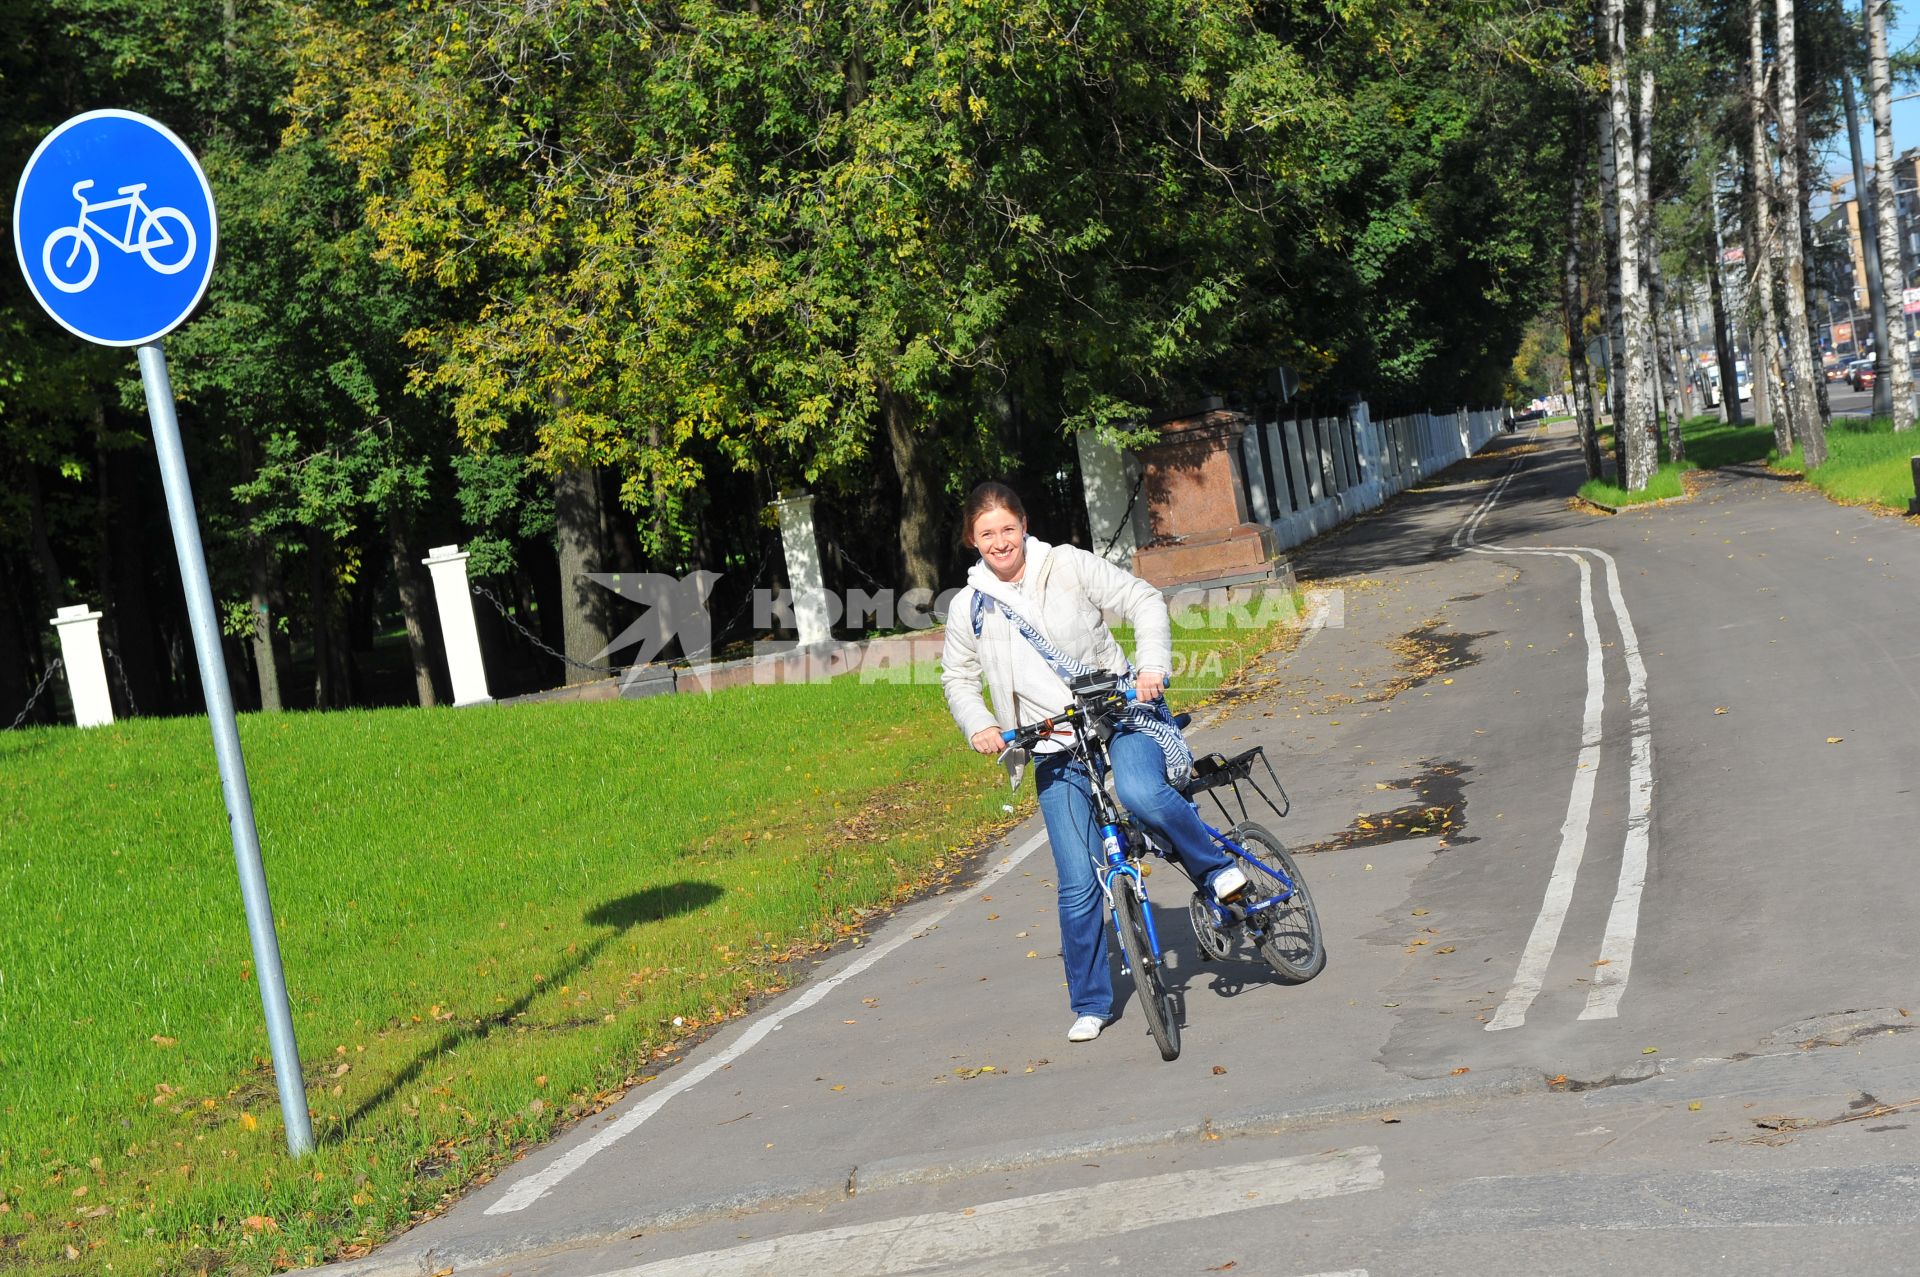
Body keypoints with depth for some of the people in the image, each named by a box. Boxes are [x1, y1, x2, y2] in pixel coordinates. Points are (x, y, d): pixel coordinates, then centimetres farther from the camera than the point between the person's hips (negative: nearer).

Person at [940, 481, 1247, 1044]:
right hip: (1055, 747, 2)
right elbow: (958, 679, 16)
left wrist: (1153, 666, -17)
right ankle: (1091, 1004, 15)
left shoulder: (1069, 565, -3)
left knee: (1141, 793, -37)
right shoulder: (969, 607, 4)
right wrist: (979, 726, -2)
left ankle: (1217, 868, -8)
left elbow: (1144, 600, -3)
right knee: (1078, 885, -3)